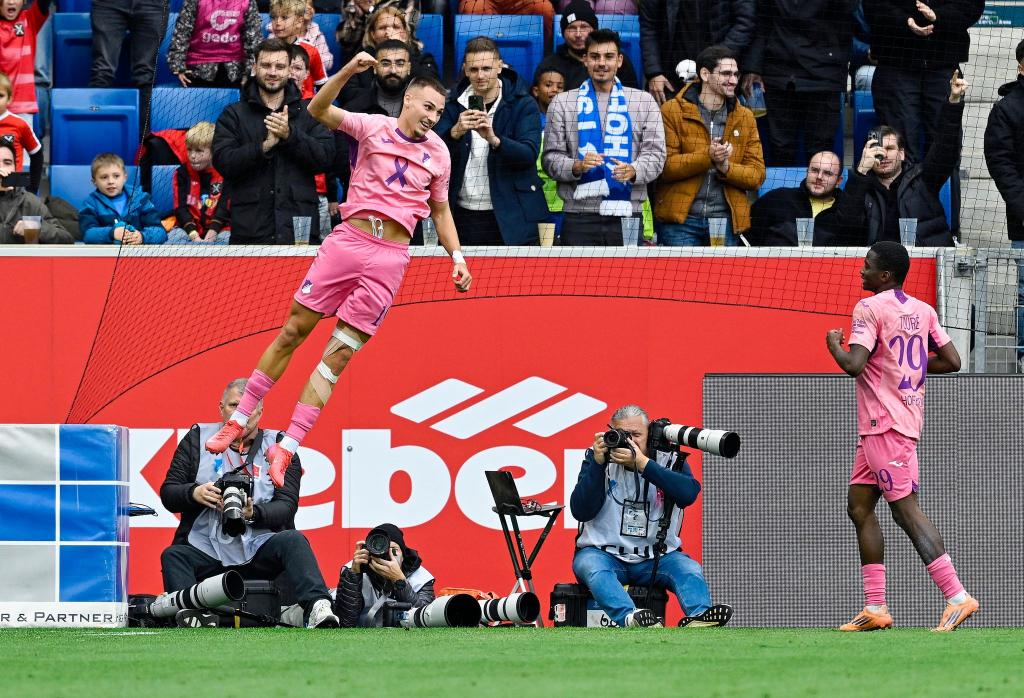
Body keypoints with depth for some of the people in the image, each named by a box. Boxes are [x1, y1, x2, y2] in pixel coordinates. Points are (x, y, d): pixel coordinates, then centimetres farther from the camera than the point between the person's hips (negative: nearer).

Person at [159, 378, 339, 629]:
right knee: (172, 556, -27)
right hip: (206, 551, 1)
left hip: (260, 551, -1)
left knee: (293, 541, -30)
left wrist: (253, 514, -21)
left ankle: (318, 609, -51)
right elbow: (168, 493, 10)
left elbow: (287, 505, 0)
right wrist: (194, 493, -13)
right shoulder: (198, 439, 14)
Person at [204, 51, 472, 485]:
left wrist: (457, 256, 9)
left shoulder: (438, 153, 9)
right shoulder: (374, 127, 2)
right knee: (292, 331, 2)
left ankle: (286, 448, -1)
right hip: (348, 238, -1)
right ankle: (238, 421, 15)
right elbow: (319, 110, -10)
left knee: (339, 355, -4)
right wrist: (348, 71, -24)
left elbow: (441, 211, 21)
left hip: (390, 256, 1)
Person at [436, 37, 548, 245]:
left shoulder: (523, 105, -1)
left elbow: (529, 154, -14)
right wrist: (455, 132, -25)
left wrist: (494, 139, -32)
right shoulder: (454, 106, 7)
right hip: (463, 218, 2)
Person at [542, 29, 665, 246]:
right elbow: (551, 158, 8)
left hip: (626, 218, 0)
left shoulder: (644, 102, 13)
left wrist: (633, 171, -16)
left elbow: (655, 154, 6)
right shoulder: (562, 103, 12)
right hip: (579, 218, 0)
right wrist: (577, 167, -14)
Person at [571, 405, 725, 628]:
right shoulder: (597, 457, 2)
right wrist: (597, 463, -18)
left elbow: (689, 492, -20)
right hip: (604, 552, -1)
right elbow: (581, 511, -8)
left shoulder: (669, 459, 2)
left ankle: (698, 619, -54)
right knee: (591, 566, -34)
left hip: (655, 557, 1)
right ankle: (631, 619, -60)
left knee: (689, 569, -27)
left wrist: (642, 463, -26)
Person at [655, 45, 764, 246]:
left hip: (727, 221, 3)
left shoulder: (745, 117, 13)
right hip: (681, 221, -3)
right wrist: (707, 156, -19)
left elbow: (757, 174, 8)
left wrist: (726, 167, -12)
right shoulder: (672, 111, 2)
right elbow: (664, 166, -7)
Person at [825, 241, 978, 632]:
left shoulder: (869, 309, -11)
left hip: (885, 425, -9)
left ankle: (957, 597, -18)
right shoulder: (922, 311, 12)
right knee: (859, 505, 13)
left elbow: (854, 365, -21)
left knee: (905, 508, -11)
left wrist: (834, 345, 0)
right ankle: (875, 608, 10)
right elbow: (952, 362, 10)